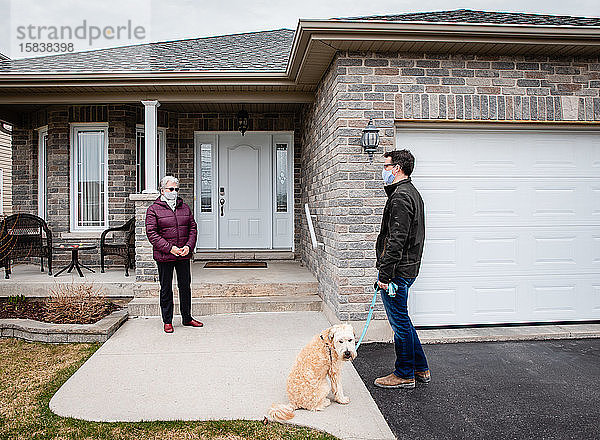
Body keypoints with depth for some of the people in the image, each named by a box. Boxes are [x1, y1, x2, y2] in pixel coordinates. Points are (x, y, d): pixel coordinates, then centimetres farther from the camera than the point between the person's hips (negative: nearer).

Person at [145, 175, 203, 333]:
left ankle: (187, 318, 26)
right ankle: (167, 321, 19)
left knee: (185, 286, 12)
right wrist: (169, 248, -17)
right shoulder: (153, 209, -2)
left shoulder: (185, 208, 11)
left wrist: (188, 246, -6)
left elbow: (192, 228, 11)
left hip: (184, 255, 4)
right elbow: (151, 233, -9)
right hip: (164, 256, -4)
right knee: (166, 289, 6)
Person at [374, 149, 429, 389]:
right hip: (409, 267, 11)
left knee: (400, 323, 2)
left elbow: (396, 240, -24)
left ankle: (404, 374, 17)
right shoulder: (412, 193, 16)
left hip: (398, 270, -11)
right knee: (402, 321, 19)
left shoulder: (400, 197, -18)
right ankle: (420, 369, 31)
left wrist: (385, 274, -21)